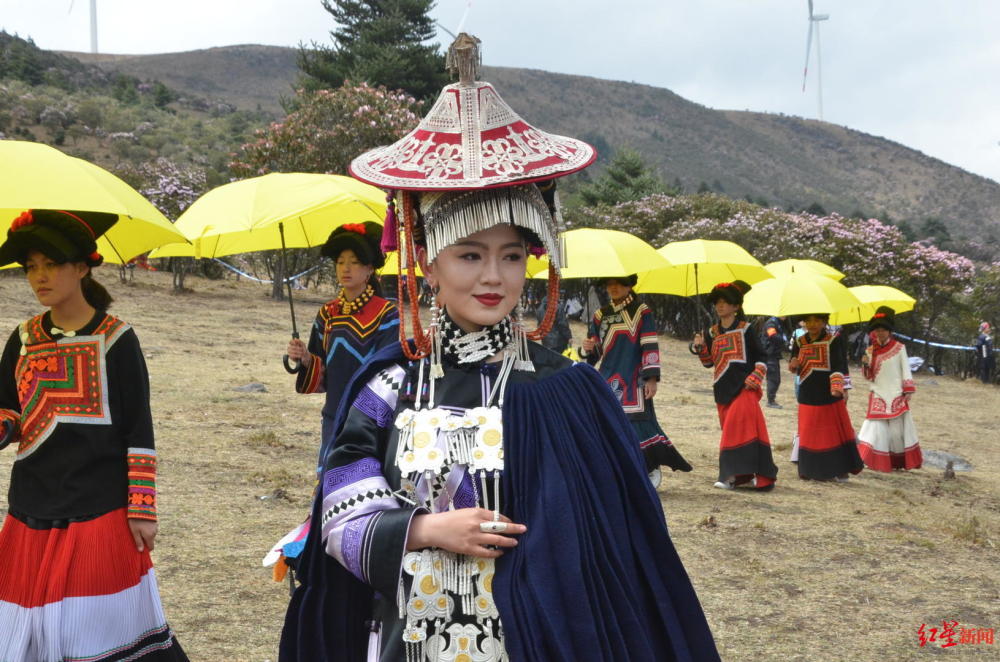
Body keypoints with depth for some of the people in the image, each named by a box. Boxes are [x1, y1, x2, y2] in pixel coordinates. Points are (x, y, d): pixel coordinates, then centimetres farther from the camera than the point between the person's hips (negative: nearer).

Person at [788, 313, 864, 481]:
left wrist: (840, 387, -26)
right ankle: (813, 470, 16)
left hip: (831, 397, -4)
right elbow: (794, 367, 15)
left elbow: (840, 365, -13)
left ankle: (840, 470, 11)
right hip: (808, 397, 4)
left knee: (836, 432, 2)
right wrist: (794, 364, -9)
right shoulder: (800, 342, 8)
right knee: (810, 434, 7)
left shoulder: (835, 340, -5)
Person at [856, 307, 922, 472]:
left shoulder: (899, 348, -1)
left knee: (898, 428, 2)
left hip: (896, 396, -2)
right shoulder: (870, 351, 7)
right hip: (878, 396, 2)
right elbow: (868, 377, 9)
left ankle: (901, 461, 15)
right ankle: (878, 462, -4)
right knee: (876, 428, -6)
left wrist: (908, 390, -6)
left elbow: (906, 370, 1)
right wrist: (865, 364, -10)